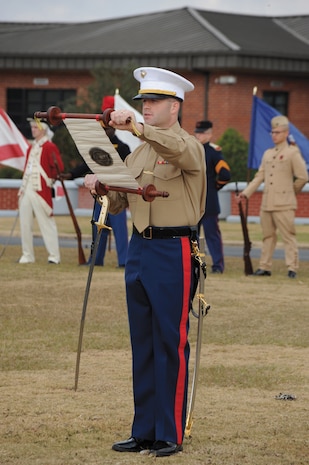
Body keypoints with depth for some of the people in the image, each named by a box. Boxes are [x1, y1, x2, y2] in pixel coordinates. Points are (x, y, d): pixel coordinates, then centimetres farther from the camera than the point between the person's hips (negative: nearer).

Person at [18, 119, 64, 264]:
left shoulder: (50, 147, -5)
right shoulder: (31, 148, 19)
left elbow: (59, 168, -9)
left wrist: (49, 180, -3)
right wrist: (22, 189, 15)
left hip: (41, 191, -8)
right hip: (27, 190, 8)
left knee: (46, 222, -5)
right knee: (25, 223, 5)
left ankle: (54, 256, -2)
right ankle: (27, 255, 12)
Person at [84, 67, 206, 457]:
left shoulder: (189, 147, -7)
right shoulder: (138, 153, 16)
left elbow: (178, 148, -32)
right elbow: (119, 203, 17)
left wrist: (137, 127, -46)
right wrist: (101, 187, -4)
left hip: (173, 252, -7)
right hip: (138, 249, 7)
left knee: (171, 343, -4)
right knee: (142, 343, 9)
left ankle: (171, 434, 2)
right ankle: (144, 431, 15)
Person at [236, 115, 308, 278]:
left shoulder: (293, 153, -1)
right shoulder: (267, 154, 16)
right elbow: (259, 177, 15)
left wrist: (291, 191, 7)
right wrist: (246, 193, 7)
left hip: (283, 204, -6)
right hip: (266, 202, 6)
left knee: (288, 235, -6)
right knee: (268, 235, 10)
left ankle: (292, 268, -6)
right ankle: (265, 267, 14)